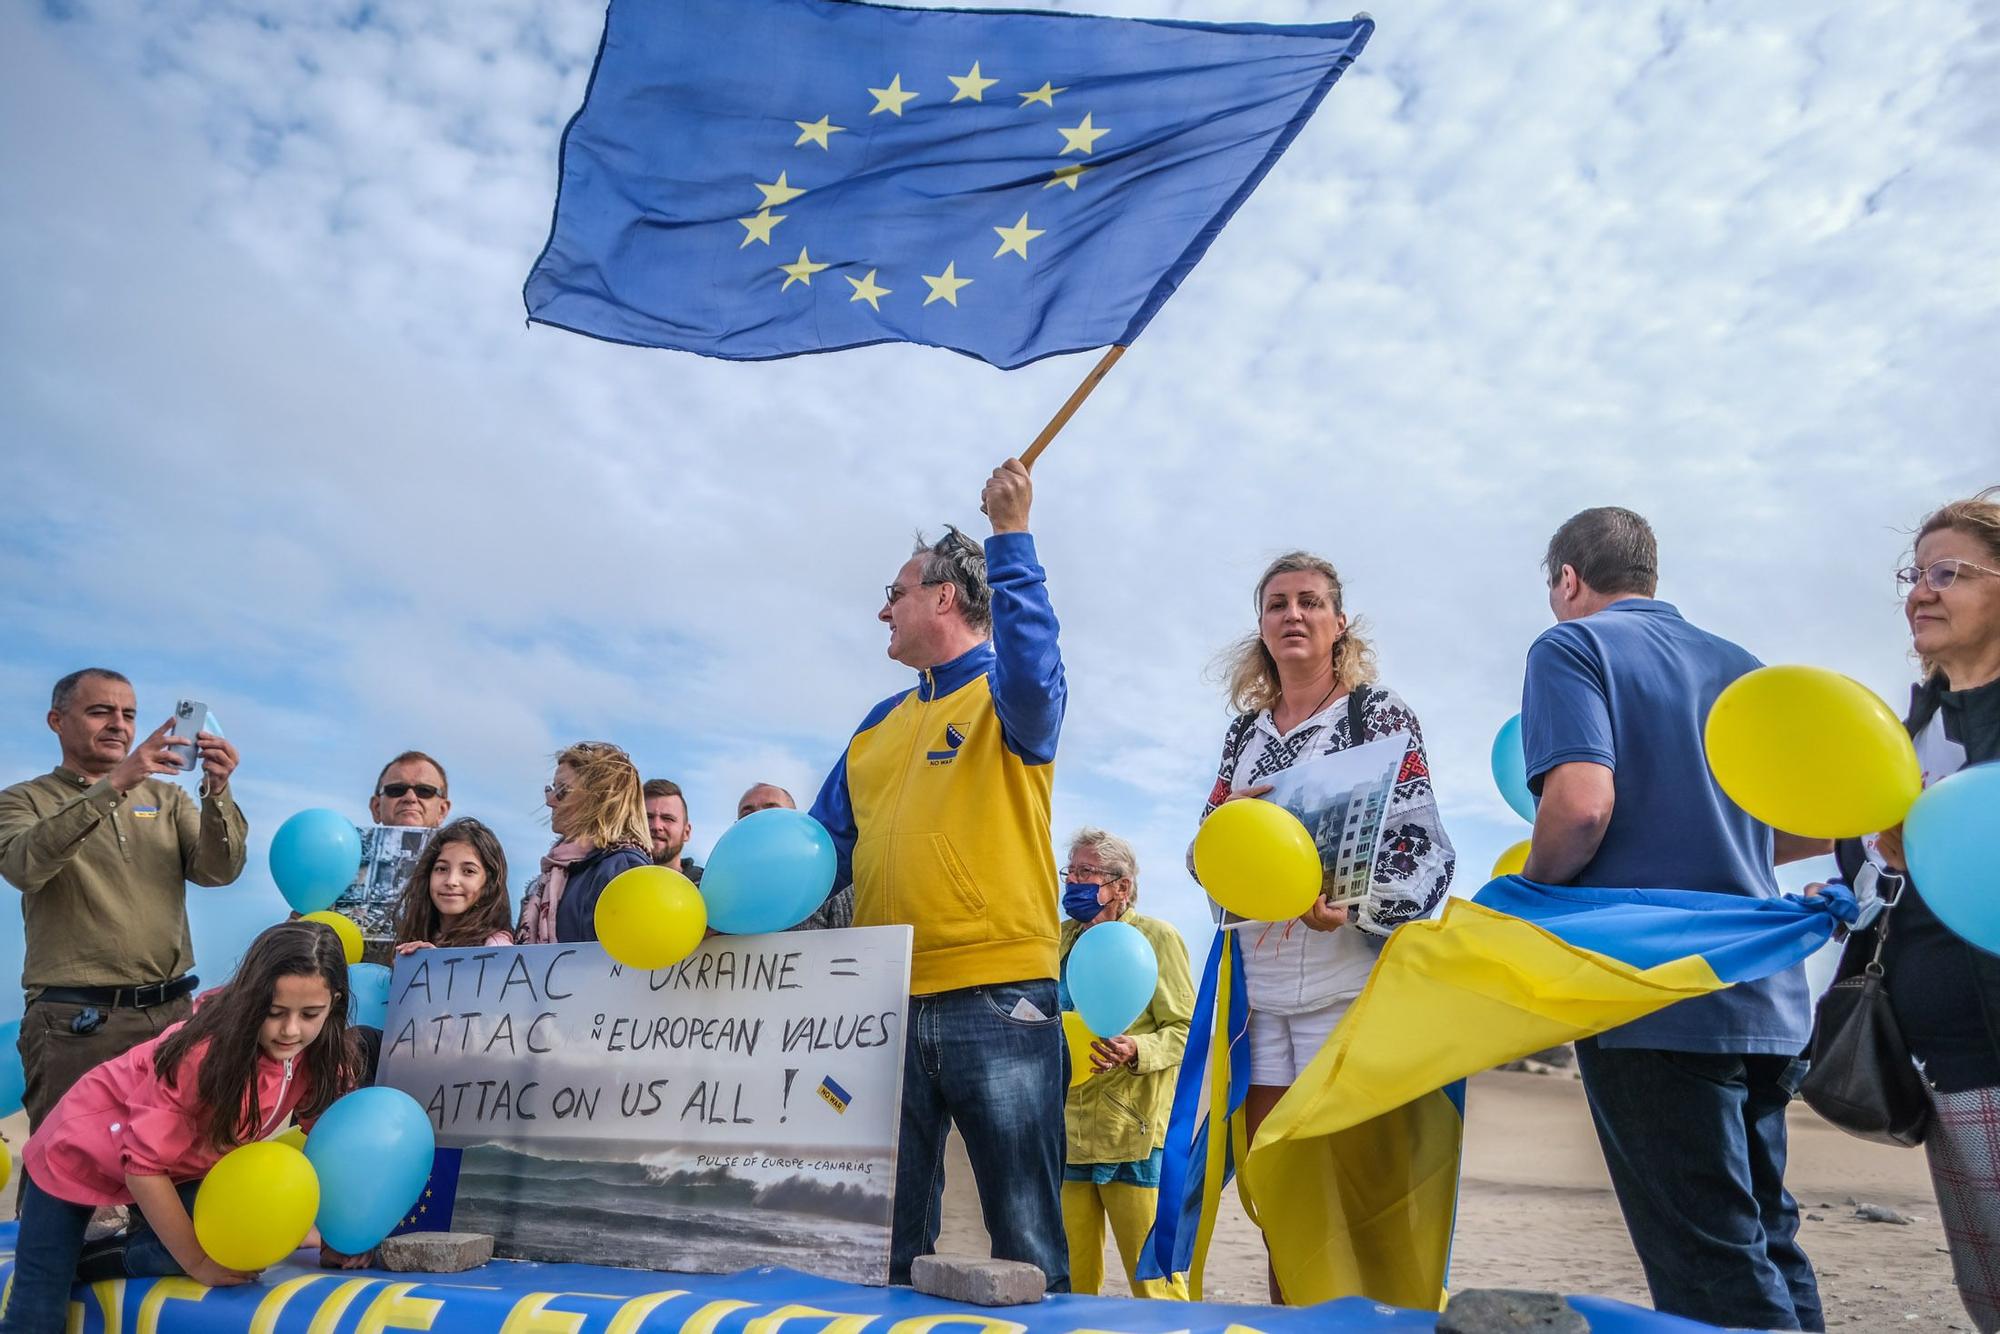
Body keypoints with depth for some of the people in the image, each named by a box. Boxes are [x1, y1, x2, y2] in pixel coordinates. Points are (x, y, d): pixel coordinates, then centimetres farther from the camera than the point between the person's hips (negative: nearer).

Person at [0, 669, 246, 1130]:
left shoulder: (167, 798, 13)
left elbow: (218, 871, -3)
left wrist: (217, 792, -20)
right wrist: (112, 786, -28)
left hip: (171, 1011, 3)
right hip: (74, 1022, -3)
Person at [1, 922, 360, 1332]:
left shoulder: (320, 1056, -20)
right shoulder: (205, 1052, -35)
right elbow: (145, 1165, -30)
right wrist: (197, 1261, -25)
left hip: (182, 1167, 5)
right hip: (85, 1151, -5)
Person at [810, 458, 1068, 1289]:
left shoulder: (1007, 694, 0)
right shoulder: (880, 725, 19)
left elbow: (1033, 668, -25)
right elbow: (824, 847, 18)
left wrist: (1011, 537, -25)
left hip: (999, 999, -6)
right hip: (888, 1006, 6)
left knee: (1026, 1240, 2)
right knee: (883, 1241, 14)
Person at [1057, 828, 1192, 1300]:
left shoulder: (1157, 937, -2)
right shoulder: (1061, 940, 15)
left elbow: (1186, 1030, -5)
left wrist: (1137, 1050, -22)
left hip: (1135, 1135, -5)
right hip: (1065, 1133, 5)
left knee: (1154, 1278, -1)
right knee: (1067, 1282, 8)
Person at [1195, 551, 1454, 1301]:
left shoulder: (1379, 713, -1)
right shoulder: (1245, 730, 13)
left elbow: (1422, 845, -10)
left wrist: (1356, 907, -27)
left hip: (1346, 977, -5)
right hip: (1259, 980, 5)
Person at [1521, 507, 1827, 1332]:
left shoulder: (1573, 647, -5)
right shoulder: (1741, 667, 15)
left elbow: (1582, 803, -21)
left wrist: (1532, 886, -3)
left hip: (1652, 996, -7)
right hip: (1766, 999, 7)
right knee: (1765, 1244, 19)